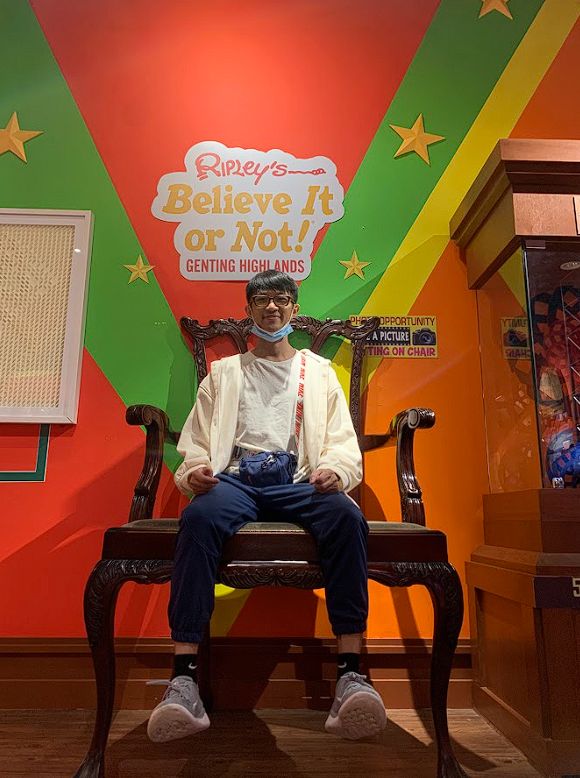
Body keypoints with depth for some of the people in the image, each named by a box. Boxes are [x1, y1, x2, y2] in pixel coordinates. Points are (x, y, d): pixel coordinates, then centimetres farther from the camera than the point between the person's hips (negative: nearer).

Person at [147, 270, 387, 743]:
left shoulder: (320, 371, 25)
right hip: (235, 477, 0)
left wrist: (335, 470, -10)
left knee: (347, 516, -34)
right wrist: (194, 472, -7)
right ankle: (184, 680, -34)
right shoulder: (223, 372, 26)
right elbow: (195, 441, 17)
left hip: (300, 481, 0)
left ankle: (351, 676, -32)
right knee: (201, 516, -35)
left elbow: (344, 442, 15)